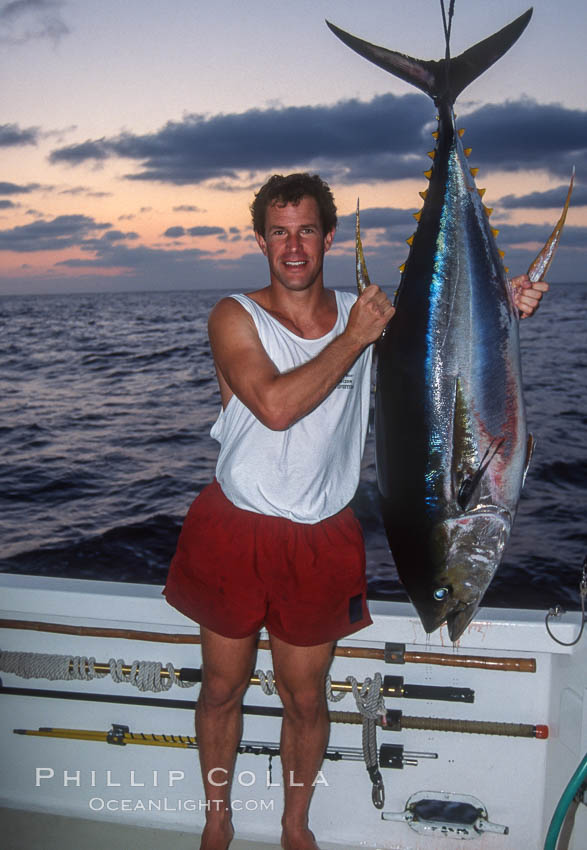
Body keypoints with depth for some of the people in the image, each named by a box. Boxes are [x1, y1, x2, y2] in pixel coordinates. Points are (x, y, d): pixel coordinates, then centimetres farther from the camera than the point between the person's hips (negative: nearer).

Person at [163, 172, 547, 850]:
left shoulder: (367, 314, -1)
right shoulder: (234, 317, -11)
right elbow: (276, 404, -26)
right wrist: (352, 339, -21)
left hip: (319, 540, 2)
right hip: (234, 532, -1)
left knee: (305, 698, 15)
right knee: (221, 687, 15)